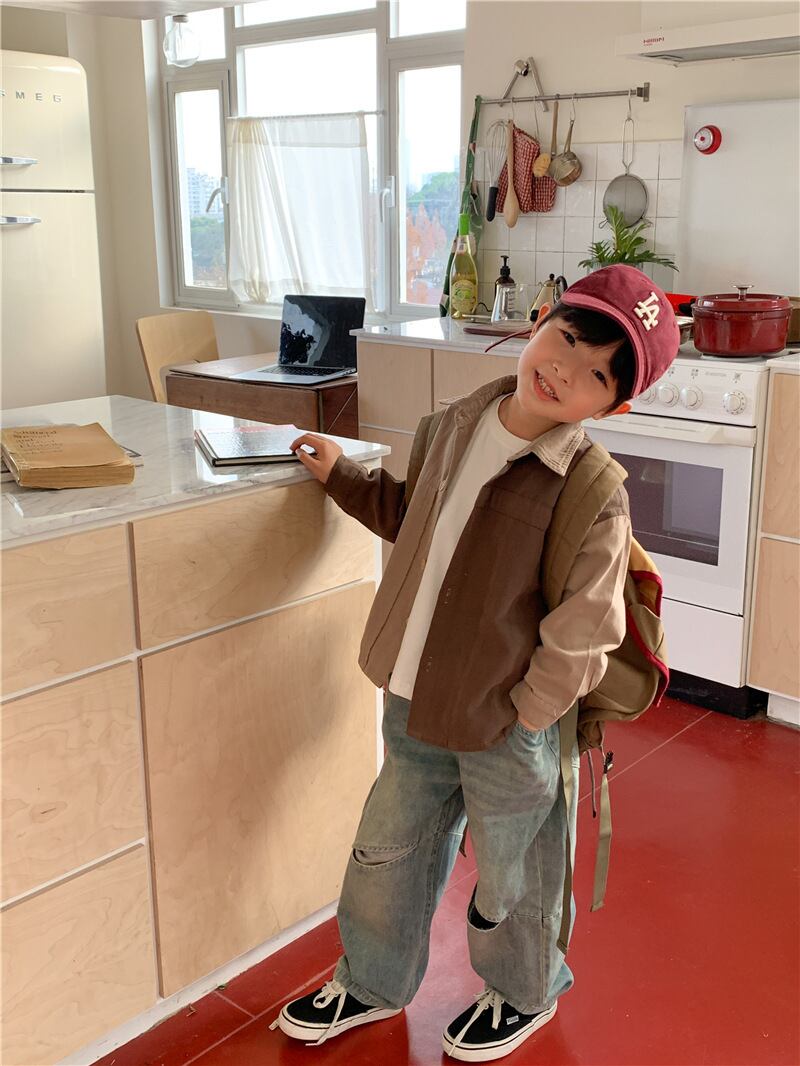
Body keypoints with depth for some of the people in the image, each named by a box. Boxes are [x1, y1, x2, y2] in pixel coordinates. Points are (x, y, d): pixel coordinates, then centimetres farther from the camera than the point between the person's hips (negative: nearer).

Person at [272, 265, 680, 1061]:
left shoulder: (595, 495, -24)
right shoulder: (463, 421, -2)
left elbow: (580, 641, -21)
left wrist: (512, 722, -16)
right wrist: (343, 477, 18)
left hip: (506, 730, -6)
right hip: (413, 704, 6)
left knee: (510, 877, 19)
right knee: (388, 850, 24)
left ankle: (523, 994, 49)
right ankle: (373, 984, 50)